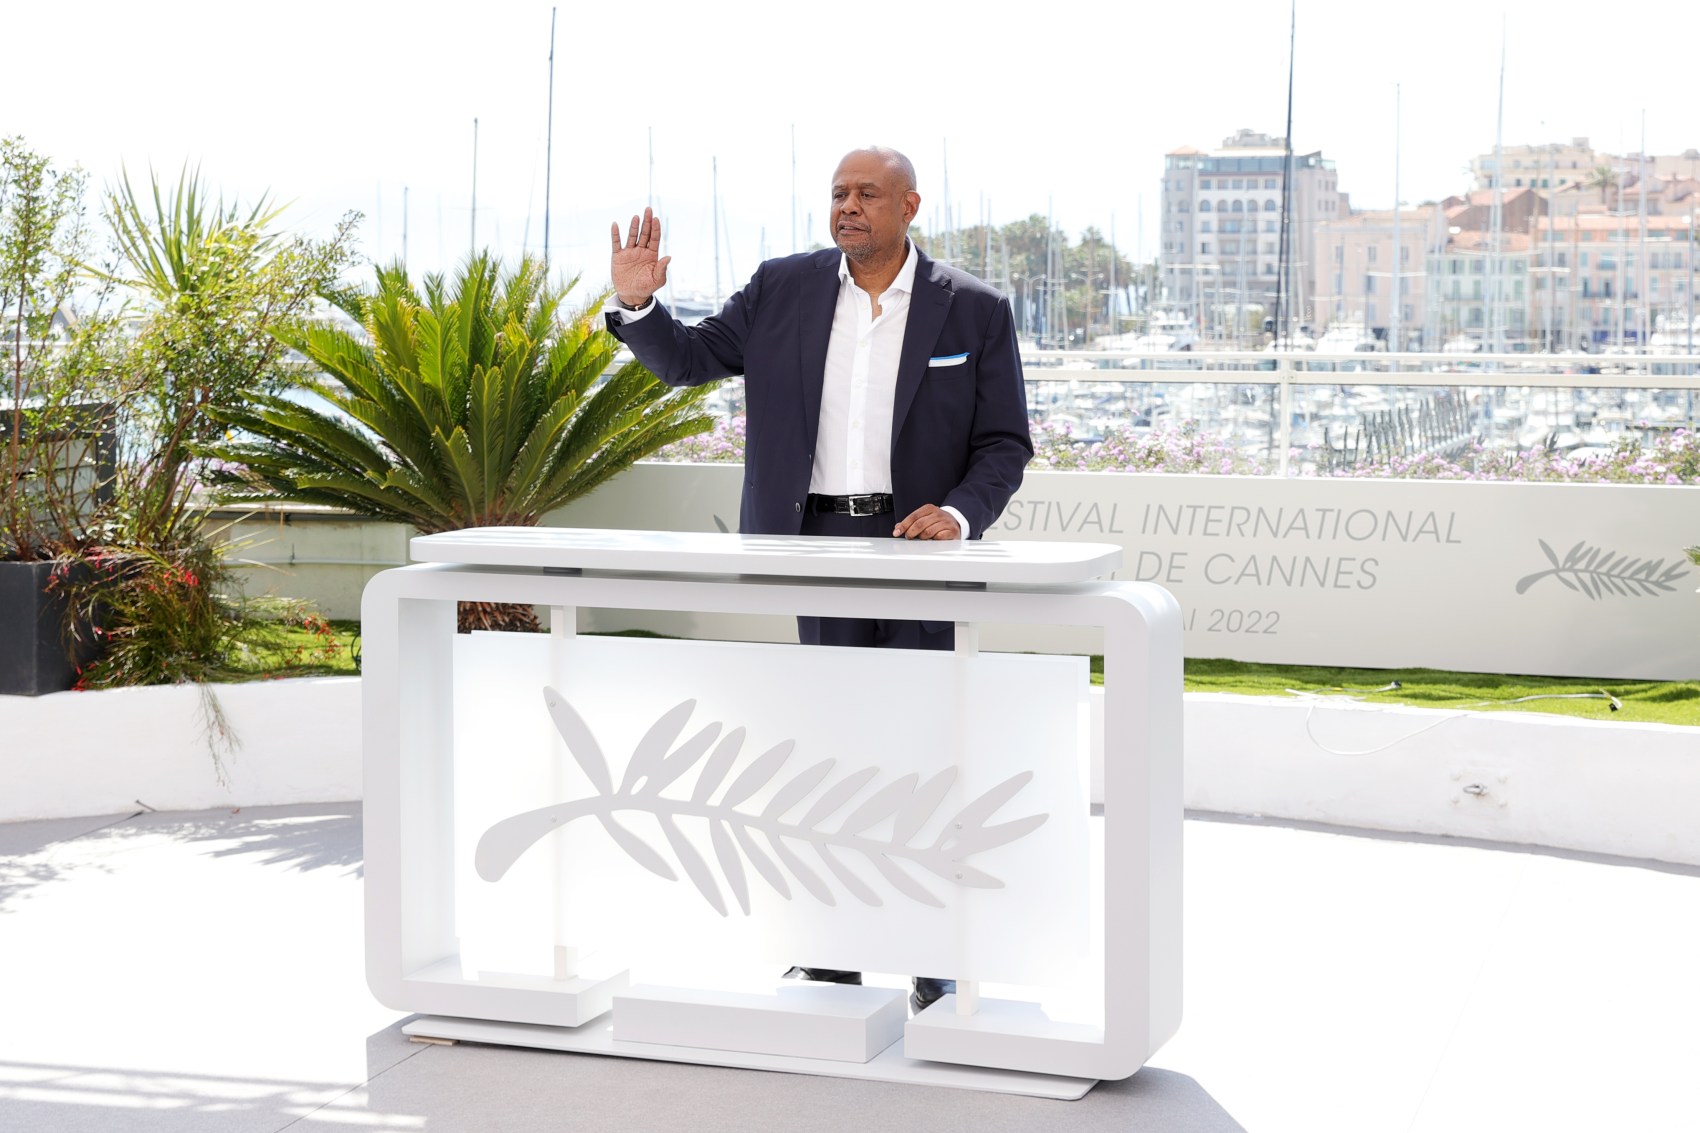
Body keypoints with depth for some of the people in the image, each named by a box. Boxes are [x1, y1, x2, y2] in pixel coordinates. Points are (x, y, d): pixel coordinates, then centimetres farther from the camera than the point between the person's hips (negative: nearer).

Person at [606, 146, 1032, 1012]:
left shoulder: (975, 311, 0)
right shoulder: (782, 290, 6)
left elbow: (1004, 444, 1)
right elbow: (688, 359, 9)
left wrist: (960, 514, -17)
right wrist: (636, 303, -10)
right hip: (814, 544, 2)